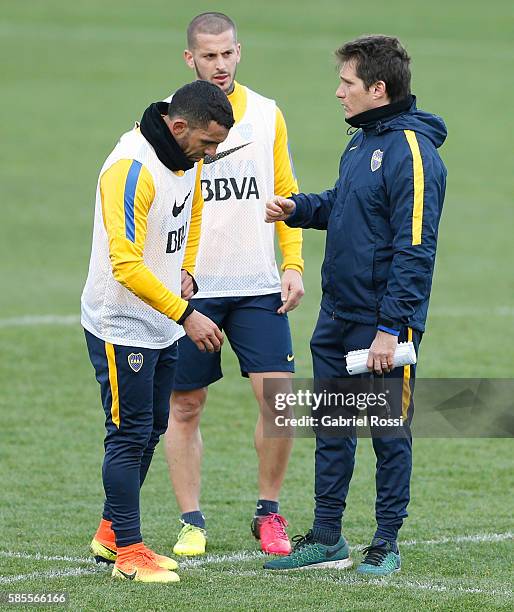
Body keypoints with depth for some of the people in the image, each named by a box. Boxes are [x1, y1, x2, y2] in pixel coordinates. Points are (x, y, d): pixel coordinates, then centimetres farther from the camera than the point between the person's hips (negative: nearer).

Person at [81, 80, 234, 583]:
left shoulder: (187, 156, 2)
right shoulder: (132, 169, -26)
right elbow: (127, 264, -29)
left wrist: (185, 270, 10)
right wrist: (186, 314, -29)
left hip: (163, 326, 9)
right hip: (121, 328, -9)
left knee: (151, 430, 15)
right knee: (130, 435, -4)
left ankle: (111, 533, 27)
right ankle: (127, 551, 4)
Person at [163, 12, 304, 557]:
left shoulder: (267, 116, 7)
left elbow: (285, 194, 13)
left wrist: (293, 265, 2)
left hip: (258, 286, 2)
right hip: (188, 287, -2)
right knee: (185, 407, 3)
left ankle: (268, 513, 9)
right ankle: (191, 523, 14)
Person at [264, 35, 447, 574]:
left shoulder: (410, 151, -18)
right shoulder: (361, 142, 10)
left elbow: (414, 249, -21)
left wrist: (391, 327, -23)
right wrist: (297, 208, 5)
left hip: (383, 321, -9)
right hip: (337, 314, 9)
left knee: (390, 432, 3)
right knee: (332, 428, 14)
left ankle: (387, 543, 13)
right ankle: (327, 537, 23)